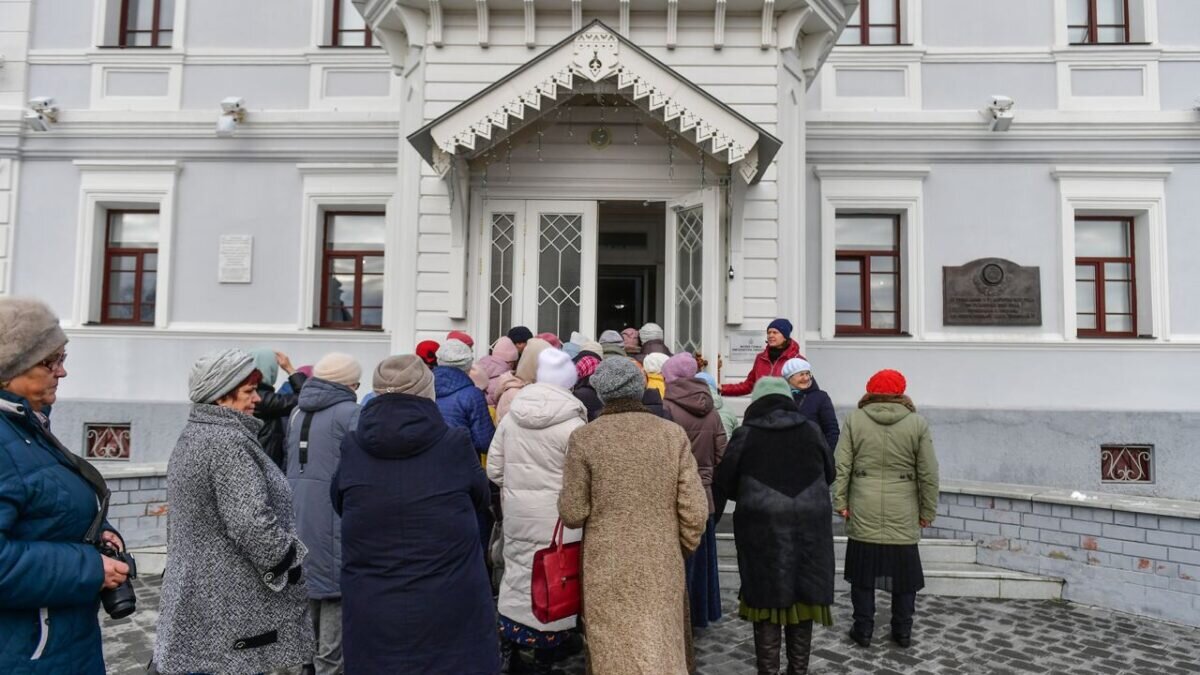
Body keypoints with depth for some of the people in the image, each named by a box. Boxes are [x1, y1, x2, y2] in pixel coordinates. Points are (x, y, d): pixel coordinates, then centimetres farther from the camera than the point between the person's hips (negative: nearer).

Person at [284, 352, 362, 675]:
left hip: (297, 511, 8)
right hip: (334, 513, -7)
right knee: (336, 587, 2)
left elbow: (289, 461, 18)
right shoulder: (350, 413, -12)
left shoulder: (297, 412, 12)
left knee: (306, 581, 19)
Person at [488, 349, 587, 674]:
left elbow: (494, 468, 5)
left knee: (517, 576, 16)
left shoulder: (511, 415, 0)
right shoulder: (572, 424, -16)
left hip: (517, 513, 5)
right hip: (556, 518, -4)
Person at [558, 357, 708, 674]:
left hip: (608, 567, -2)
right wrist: (684, 548, 13)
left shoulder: (584, 438, -9)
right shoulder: (673, 433, -4)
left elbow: (572, 514, -8)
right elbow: (695, 511, -4)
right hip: (663, 565, 2)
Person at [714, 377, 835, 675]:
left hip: (762, 528, -3)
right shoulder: (811, 430, 4)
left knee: (767, 600, 7)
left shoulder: (745, 435, -4)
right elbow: (829, 475, 16)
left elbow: (725, 485, 2)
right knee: (803, 599, 13)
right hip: (809, 526, 3)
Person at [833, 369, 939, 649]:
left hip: (863, 514, 0)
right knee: (904, 574, 13)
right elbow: (928, 474, -2)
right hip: (903, 516, 0)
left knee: (863, 573, 10)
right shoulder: (917, 424, -3)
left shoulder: (854, 420, -2)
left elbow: (841, 466, -3)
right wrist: (928, 511, 7)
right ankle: (903, 632, 23)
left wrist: (840, 502, 3)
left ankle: (863, 630, 17)